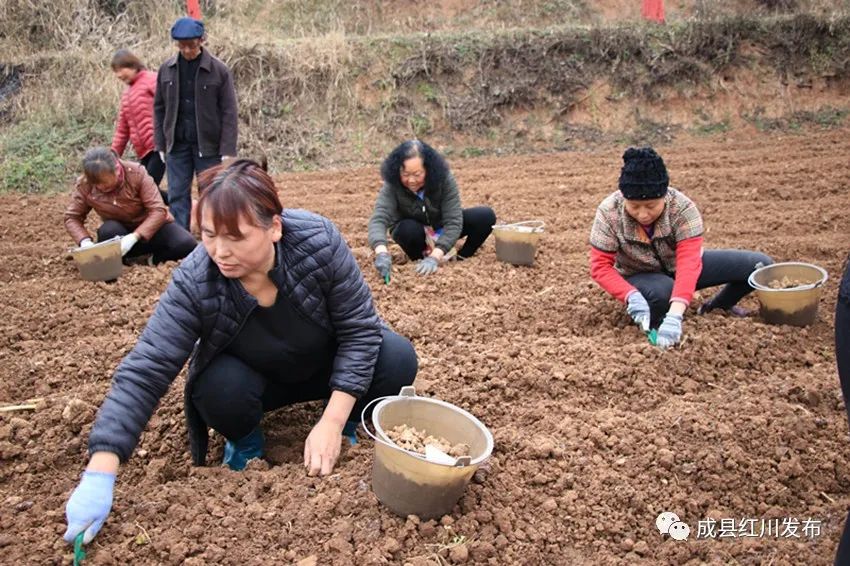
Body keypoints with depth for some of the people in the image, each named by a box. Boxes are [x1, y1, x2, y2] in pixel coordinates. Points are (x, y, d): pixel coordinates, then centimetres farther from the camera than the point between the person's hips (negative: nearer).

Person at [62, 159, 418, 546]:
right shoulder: (193, 283, -31)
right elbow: (143, 373, -32)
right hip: (254, 379, 0)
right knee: (221, 389, -33)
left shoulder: (319, 242, -32)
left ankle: (350, 420, 6)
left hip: (327, 365, 1)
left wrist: (332, 422, -31)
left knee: (397, 359, -25)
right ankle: (244, 441, 3)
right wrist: (99, 475, -41)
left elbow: (359, 329, -24)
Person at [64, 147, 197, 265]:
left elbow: (158, 210, -26)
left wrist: (134, 237, -38)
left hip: (151, 226, -1)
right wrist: (85, 241, -29)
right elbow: (71, 217, -8)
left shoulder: (137, 173, -23)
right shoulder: (84, 184, -16)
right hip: (120, 230, 1)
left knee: (187, 245, -27)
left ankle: (157, 257, 1)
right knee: (107, 231, -35)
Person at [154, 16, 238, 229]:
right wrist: (160, 144, 6)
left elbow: (229, 113, -7)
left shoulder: (219, 71, -6)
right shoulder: (166, 69, 4)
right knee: (177, 197, 4)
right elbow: (159, 108, 9)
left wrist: (227, 150, -11)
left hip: (208, 146, -3)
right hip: (177, 146, 3)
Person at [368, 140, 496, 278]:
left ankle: (461, 259, -3)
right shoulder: (392, 186, -29)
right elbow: (378, 219, -42)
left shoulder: (444, 179, -30)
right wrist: (382, 253, -62)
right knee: (407, 229, -37)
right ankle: (420, 261, -7)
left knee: (486, 216, -22)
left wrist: (434, 257, -46)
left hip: (443, 229, 1)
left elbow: (453, 222, -33)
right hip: (414, 233, 0)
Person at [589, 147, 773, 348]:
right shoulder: (609, 212, -26)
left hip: (679, 268, 2)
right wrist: (631, 296, -40)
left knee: (760, 265, -12)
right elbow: (600, 266, -23)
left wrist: (675, 314, -49)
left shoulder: (682, 207, -28)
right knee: (661, 292, -40)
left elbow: (689, 262, -36)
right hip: (641, 277, -2)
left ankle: (717, 307, 12)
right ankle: (652, 328, -6)